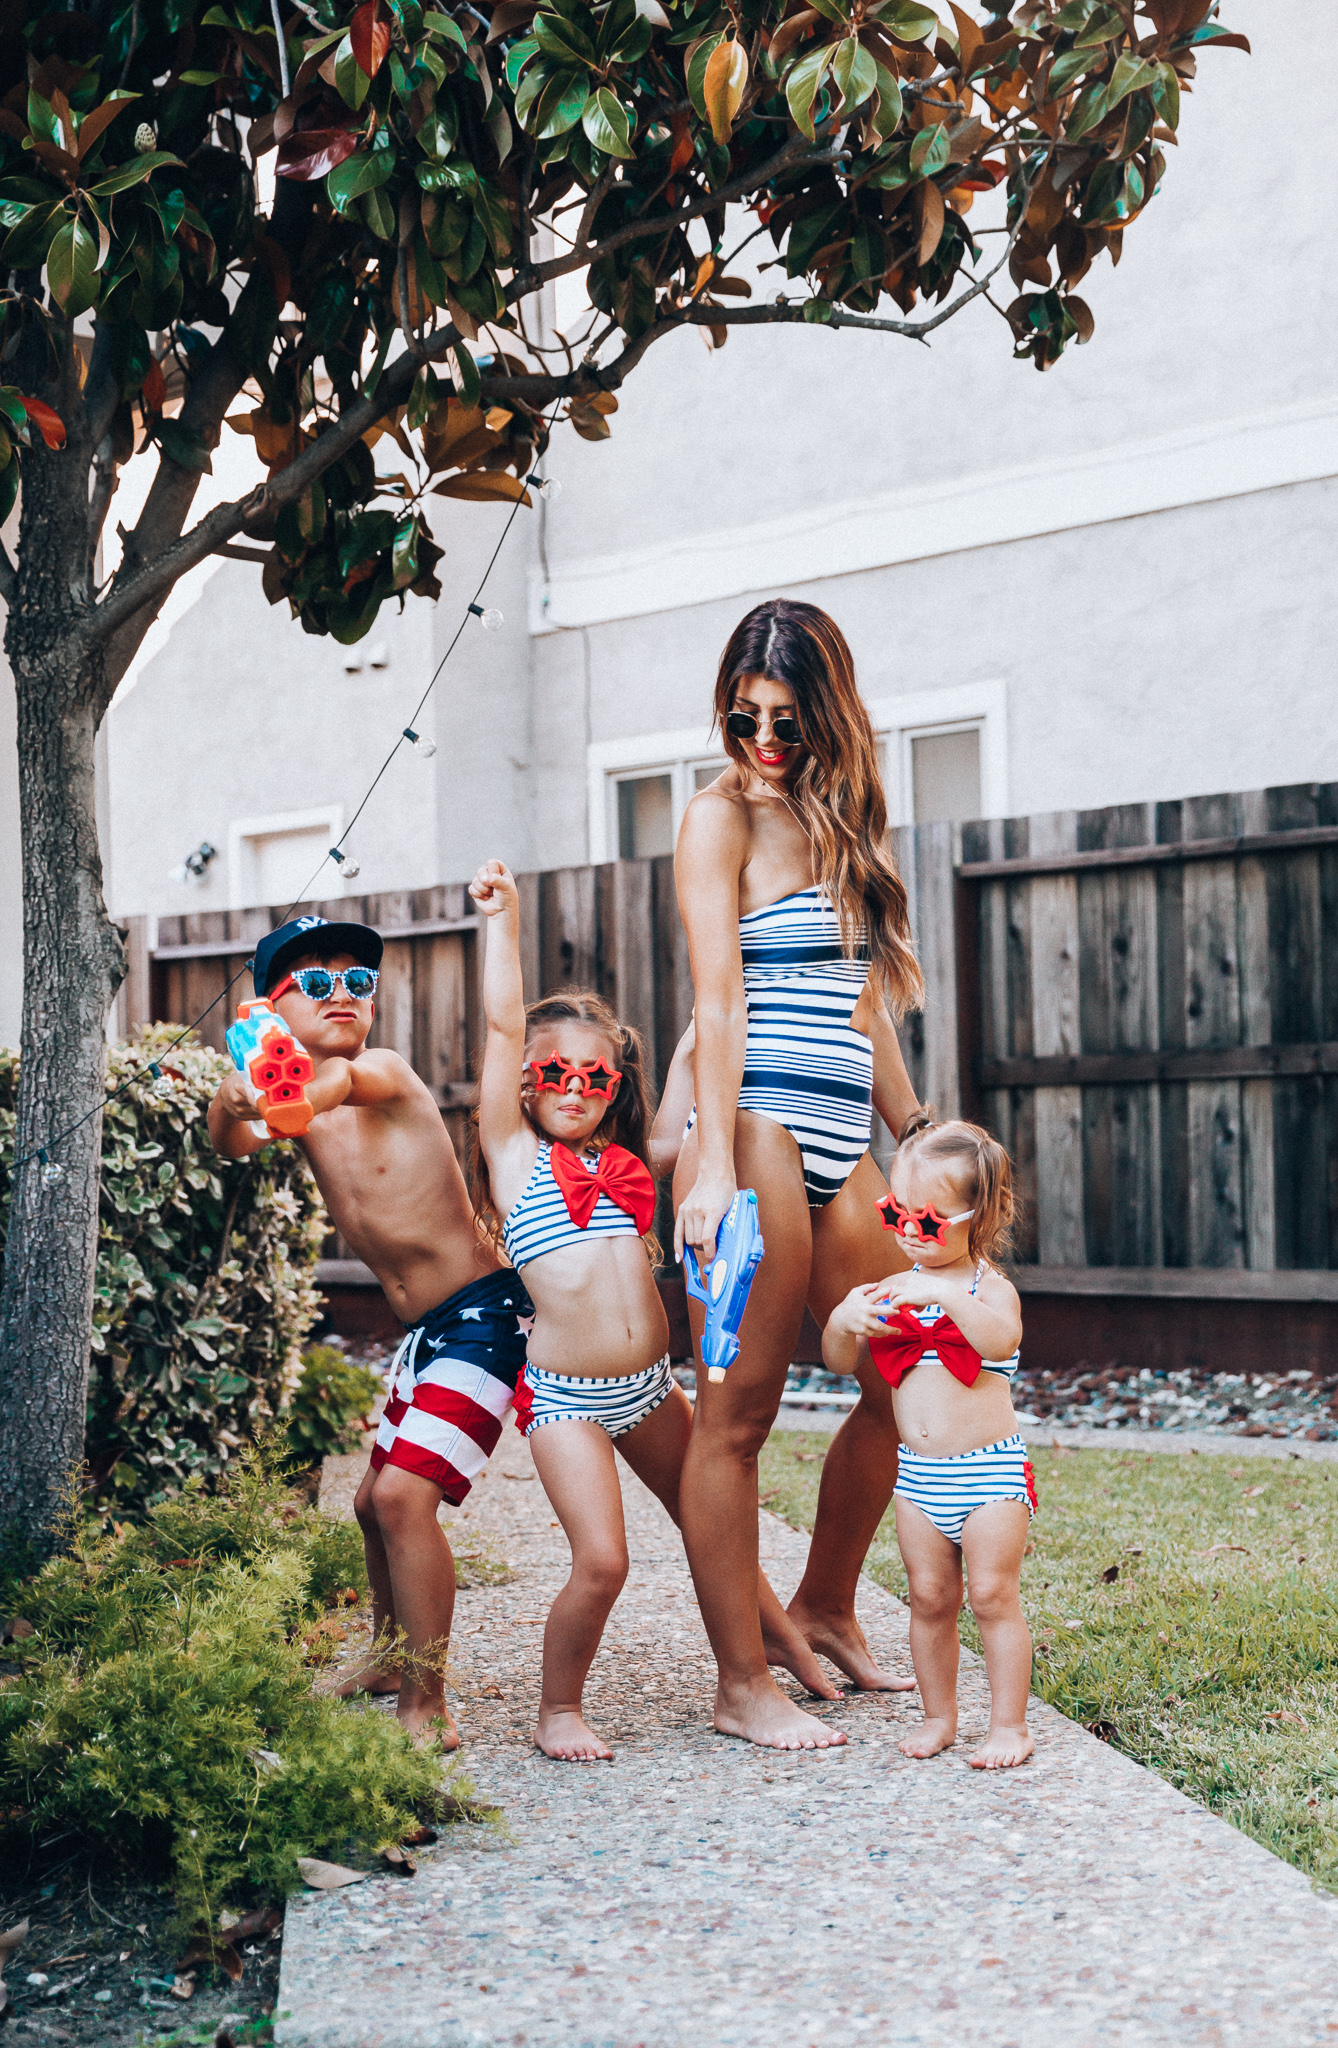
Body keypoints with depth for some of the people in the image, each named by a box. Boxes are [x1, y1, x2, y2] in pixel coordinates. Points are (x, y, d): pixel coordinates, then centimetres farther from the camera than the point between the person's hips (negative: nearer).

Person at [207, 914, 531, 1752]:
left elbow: (344, 1080, -37)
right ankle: (395, 1659, 41)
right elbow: (233, 1142, -8)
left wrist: (299, 1094, -62)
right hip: (426, 1328, 9)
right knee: (376, 1501, 19)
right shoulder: (300, 1108, 9)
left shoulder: (388, 1073, -13)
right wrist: (234, 1104, -33)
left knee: (403, 1494, -19)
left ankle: (427, 1709, -12)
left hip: (483, 1313, -9)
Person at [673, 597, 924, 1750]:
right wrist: (714, 1162, -19)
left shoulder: (837, 823, 19)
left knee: (901, 1384, 9)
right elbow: (718, 999, -10)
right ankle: (743, 1686, 2)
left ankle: (825, 1610, 28)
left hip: (842, 1146, 8)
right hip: (758, 1129, -7)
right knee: (739, 1413, -4)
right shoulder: (723, 816, -1)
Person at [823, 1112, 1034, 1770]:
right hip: (918, 1472, 5)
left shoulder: (990, 1288, -9)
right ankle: (938, 1716, 23)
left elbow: (1002, 1338, -31)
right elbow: (842, 1362, 8)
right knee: (929, 1597, 9)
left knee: (993, 1594, -3)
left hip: (989, 1469, -5)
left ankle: (1009, 1724, 7)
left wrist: (948, 1296, -44)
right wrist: (843, 1322, -13)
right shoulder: (894, 1291, 6)